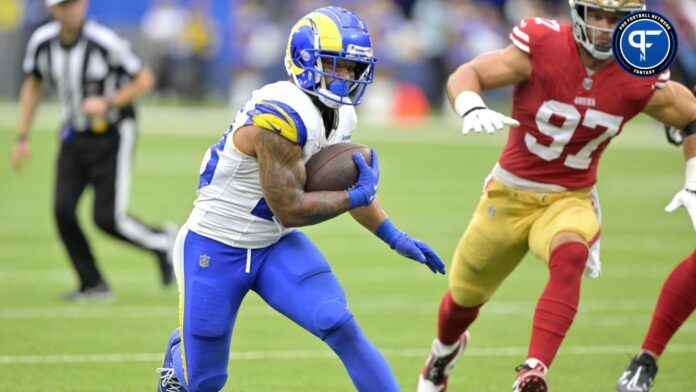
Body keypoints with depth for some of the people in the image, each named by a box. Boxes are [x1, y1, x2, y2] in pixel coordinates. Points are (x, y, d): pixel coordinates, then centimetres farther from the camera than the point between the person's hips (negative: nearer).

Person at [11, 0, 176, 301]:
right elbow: (32, 86, 10)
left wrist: (107, 103, -25)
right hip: (74, 137, 5)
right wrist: (22, 138, 7)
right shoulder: (41, 42, -7)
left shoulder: (105, 43, -22)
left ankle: (163, 243, 20)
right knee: (63, 210, -9)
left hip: (113, 137, -5)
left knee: (107, 218, -9)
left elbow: (145, 79, -12)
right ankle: (93, 285, 3)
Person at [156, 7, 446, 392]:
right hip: (215, 249, -6)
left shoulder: (340, 115, -1)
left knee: (339, 325, -18)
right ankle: (178, 355, 41)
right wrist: (359, 196, -20)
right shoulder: (281, 115, -29)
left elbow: (342, 183, 16)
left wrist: (396, 239, 9)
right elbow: (289, 209, -25)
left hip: (274, 245, 6)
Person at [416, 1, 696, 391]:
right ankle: (445, 348, 54)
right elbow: (464, 76, -16)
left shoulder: (639, 80, -14)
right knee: (465, 299, 18)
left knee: (570, 257, -37)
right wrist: (473, 109, -38)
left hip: (569, 200, 0)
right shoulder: (542, 47, -20)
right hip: (510, 194, 0)